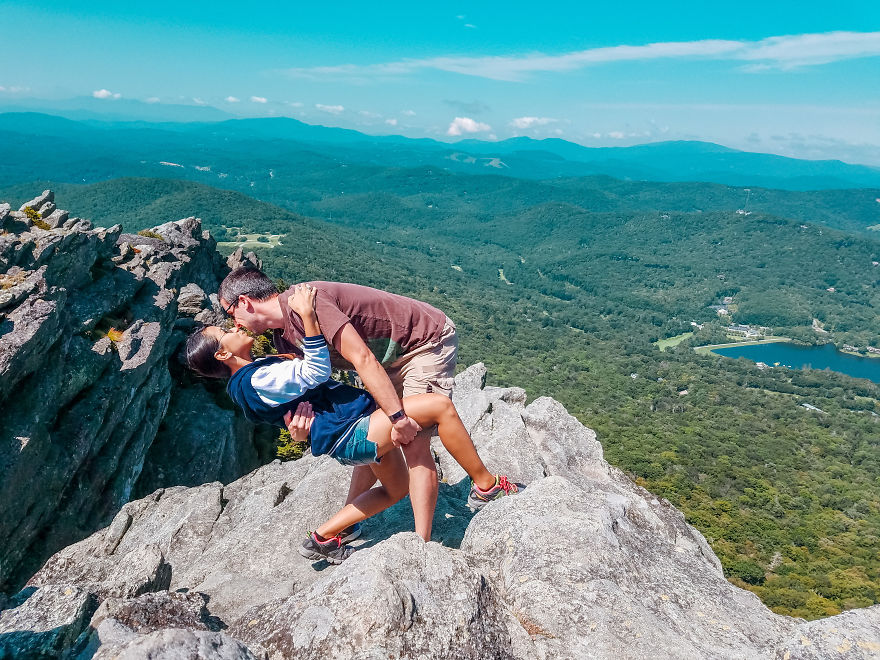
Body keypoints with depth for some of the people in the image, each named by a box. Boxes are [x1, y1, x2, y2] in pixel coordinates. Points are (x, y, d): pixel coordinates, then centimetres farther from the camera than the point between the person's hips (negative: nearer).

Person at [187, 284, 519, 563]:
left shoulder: (256, 372, 13)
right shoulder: (257, 381, -17)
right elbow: (317, 371, -21)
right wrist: (307, 315, -24)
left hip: (358, 421, 11)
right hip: (348, 433, -11)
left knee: (395, 488, 25)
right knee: (440, 405, -16)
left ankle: (324, 537, 28)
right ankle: (486, 485, 1)